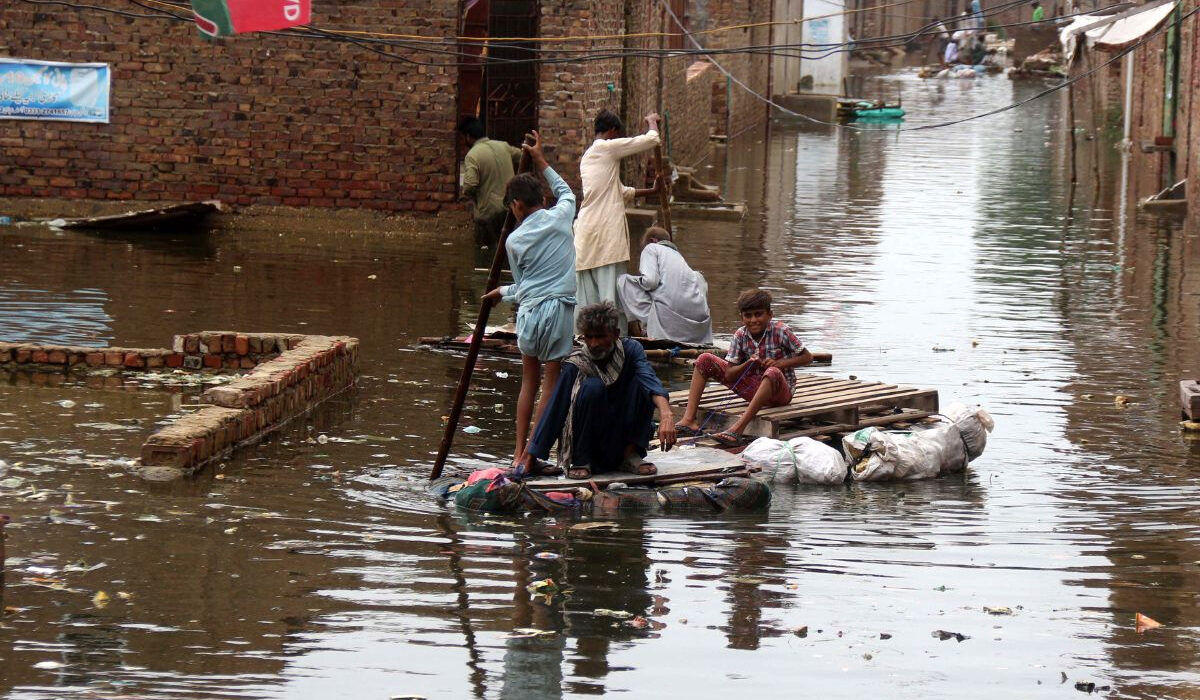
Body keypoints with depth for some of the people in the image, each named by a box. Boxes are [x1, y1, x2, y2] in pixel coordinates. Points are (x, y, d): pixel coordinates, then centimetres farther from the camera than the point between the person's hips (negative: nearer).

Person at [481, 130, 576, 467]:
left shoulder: (514, 240, 2)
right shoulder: (561, 216, 3)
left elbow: (522, 286, 12)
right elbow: (567, 192, 28)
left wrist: (501, 293, 32)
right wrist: (541, 162, 34)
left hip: (529, 311, 1)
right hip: (560, 310, -1)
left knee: (528, 381, 16)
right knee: (552, 382, 2)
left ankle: (519, 453, 19)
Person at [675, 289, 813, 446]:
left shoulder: (780, 331, -14)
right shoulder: (740, 336, -4)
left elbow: (807, 357, -8)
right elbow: (729, 375, -5)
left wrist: (780, 363, -21)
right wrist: (747, 364, -24)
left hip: (780, 391, -5)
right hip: (752, 388, 5)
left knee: (772, 372, -42)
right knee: (705, 360, -2)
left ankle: (737, 429, -48)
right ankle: (689, 420, -15)